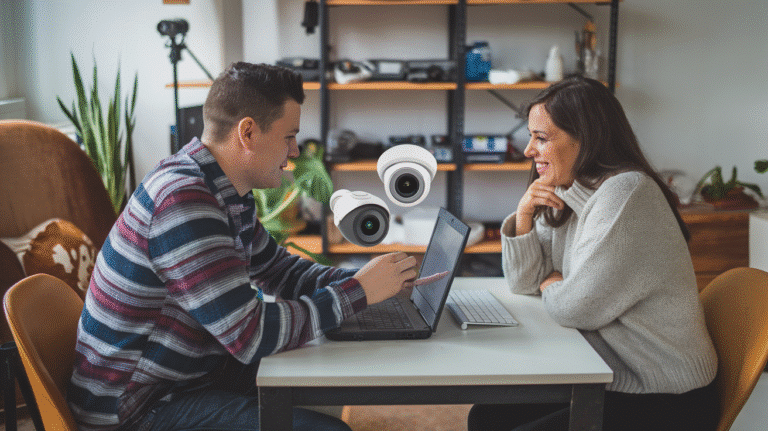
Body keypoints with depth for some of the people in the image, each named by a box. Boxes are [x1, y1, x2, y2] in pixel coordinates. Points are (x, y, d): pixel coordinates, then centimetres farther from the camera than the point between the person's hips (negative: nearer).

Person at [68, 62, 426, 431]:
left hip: (195, 370, 10)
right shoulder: (181, 201, -27)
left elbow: (280, 270, 17)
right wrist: (359, 291, -18)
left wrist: (380, 280, 4)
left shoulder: (228, 192, 4)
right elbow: (252, 335, -28)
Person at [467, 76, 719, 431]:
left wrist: (550, 286, 0)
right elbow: (524, 284, 10)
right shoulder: (567, 197, 7)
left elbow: (579, 307, -23)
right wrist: (524, 215, -5)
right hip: (613, 381, 9)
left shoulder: (627, 192, -21)